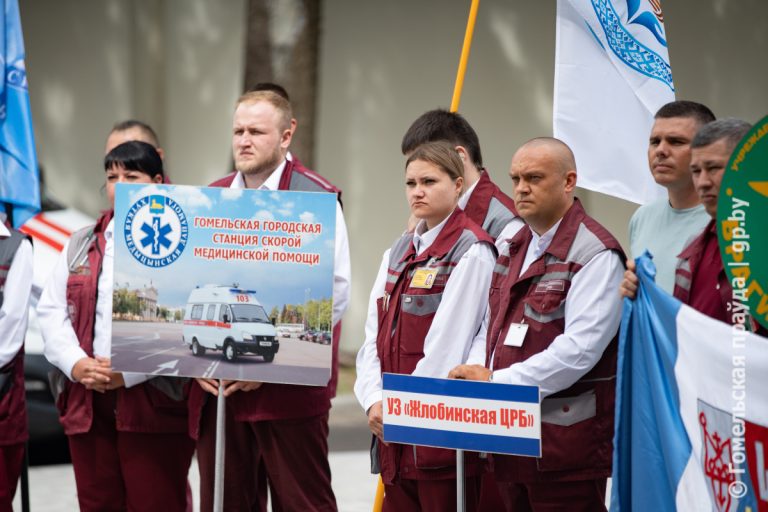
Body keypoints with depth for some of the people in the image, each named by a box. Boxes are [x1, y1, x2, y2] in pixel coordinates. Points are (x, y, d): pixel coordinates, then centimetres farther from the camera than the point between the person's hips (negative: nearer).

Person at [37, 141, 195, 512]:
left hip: (155, 401, -5)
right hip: (87, 401, 5)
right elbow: (51, 310, 12)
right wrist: (75, 363, -7)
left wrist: (130, 371, -18)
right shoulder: (82, 245, 18)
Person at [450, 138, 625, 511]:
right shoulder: (513, 248, 16)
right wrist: (474, 374, 0)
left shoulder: (595, 254, -11)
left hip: (566, 439, -8)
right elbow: (490, 328, 22)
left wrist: (497, 381, -20)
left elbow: (580, 348, -20)